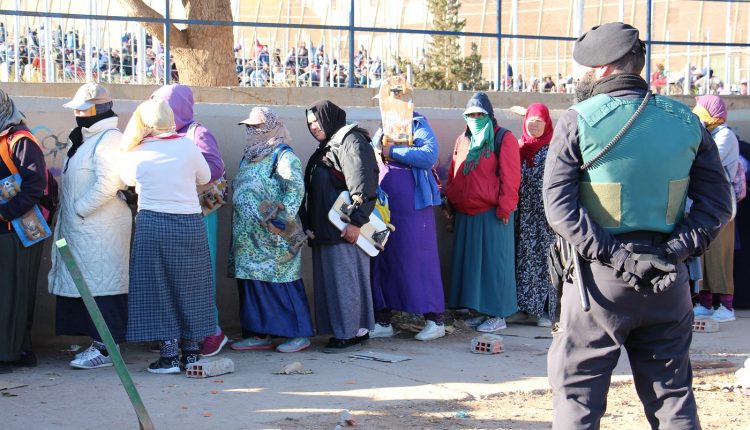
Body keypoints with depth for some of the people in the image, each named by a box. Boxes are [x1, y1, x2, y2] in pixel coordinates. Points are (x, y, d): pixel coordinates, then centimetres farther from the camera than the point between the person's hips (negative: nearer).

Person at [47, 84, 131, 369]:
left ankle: (106, 349, -4)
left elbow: (107, 185, -21)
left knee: (101, 285, -7)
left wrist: (79, 209, -15)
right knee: (88, 284, 10)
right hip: (82, 228, 10)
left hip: (101, 229, -10)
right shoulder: (86, 139, 20)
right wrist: (70, 212, 14)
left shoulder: (110, 139, -11)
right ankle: (98, 343, 17)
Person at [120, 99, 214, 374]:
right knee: (189, 288, 12)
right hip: (190, 224, 2)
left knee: (158, 289, 6)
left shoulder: (135, 154, -2)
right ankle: (191, 352, 19)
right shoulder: (187, 146, -2)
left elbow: (128, 181, 15)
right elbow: (205, 177, 11)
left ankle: (169, 356, 5)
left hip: (152, 225, -1)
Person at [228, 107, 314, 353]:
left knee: (281, 282, -7)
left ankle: (299, 334, 1)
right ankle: (259, 334, 14)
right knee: (252, 282, 8)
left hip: (272, 236, -9)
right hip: (249, 235, 9)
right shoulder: (250, 156, 18)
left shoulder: (283, 155, -9)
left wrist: (282, 219, -25)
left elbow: (296, 189, -17)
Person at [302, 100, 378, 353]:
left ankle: (351, 333, 0)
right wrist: (310, 223, 19)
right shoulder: (326, 147, 22)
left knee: (345, 279, -6)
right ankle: (358, 330, 15)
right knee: (330, 279, 10)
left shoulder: (351, 141, -8)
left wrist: (356, 222, -23)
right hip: (326, 228, 10)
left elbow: (362, 184, -18)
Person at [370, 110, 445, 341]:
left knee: (418, 257, -3)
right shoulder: (381, 132, 16)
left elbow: (430, 155, -18)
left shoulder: (417, 126, -2)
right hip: (383, 207, 6)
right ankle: (382, 322, 13)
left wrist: (393, 152, -16)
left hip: (411, 206, -6)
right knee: (382, 259, 6)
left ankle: (435, 320, 5)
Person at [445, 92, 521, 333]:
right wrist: (450, 201, 12)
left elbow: (510, 177, -9)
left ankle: (498, 315, 2)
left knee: (493, 261, -3)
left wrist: (504, 208, -13)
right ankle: (481, 312, 17)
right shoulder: (462, 140, 16)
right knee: (471, 261, 8)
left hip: (492, 213, -7)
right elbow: (453, 174, 19)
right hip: (465, 214, 7)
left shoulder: (503, 139, -4)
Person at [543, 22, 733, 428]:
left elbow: (558, 206, -16)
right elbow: (717, 202, 1)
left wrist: (613, 257, -16)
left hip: (599, 277, -4)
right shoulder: (685, 121, 3)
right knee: (672, 393, 15)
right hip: (668, 281, 4)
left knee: (576, 390, 7)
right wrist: (673, 251, -6)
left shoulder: (578, 121, -8)